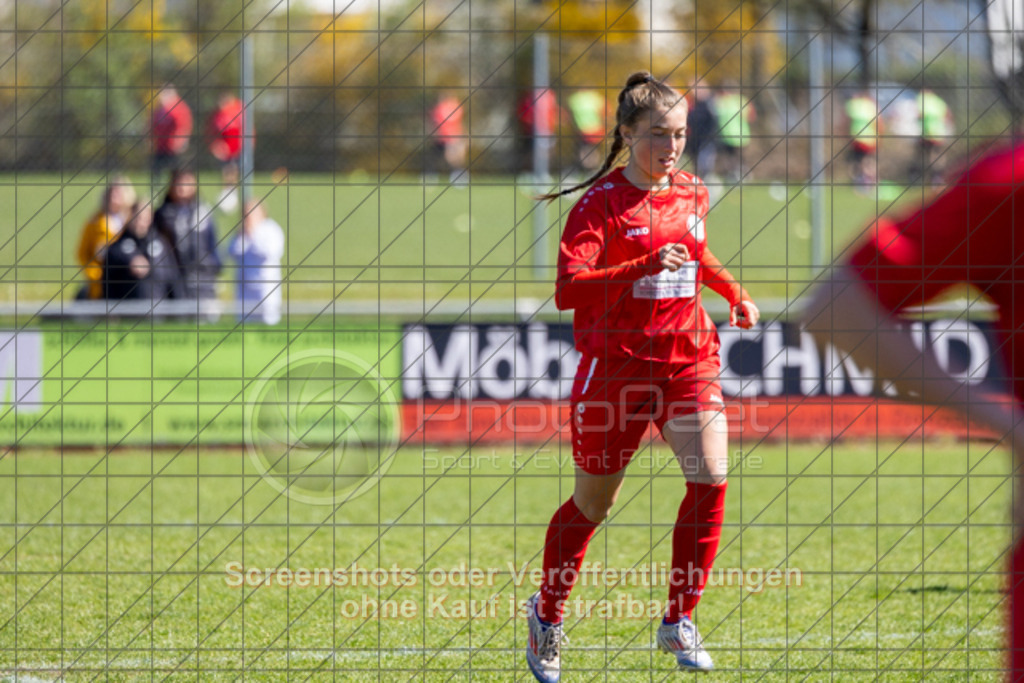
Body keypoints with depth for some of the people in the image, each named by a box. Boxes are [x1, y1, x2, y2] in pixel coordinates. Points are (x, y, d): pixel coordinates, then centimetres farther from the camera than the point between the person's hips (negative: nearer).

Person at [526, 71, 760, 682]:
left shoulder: (692, 195, 6)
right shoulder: (601, 202, -13)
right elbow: (568, 289, -26)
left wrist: (734, 292, 15)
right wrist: (645, 267, -37)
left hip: (688, 359, 4)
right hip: (616, 363, -4)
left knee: (712, 477, -16)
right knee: (594, 502, 8)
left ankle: (679, 622, -5)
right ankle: (547, 614, 33)